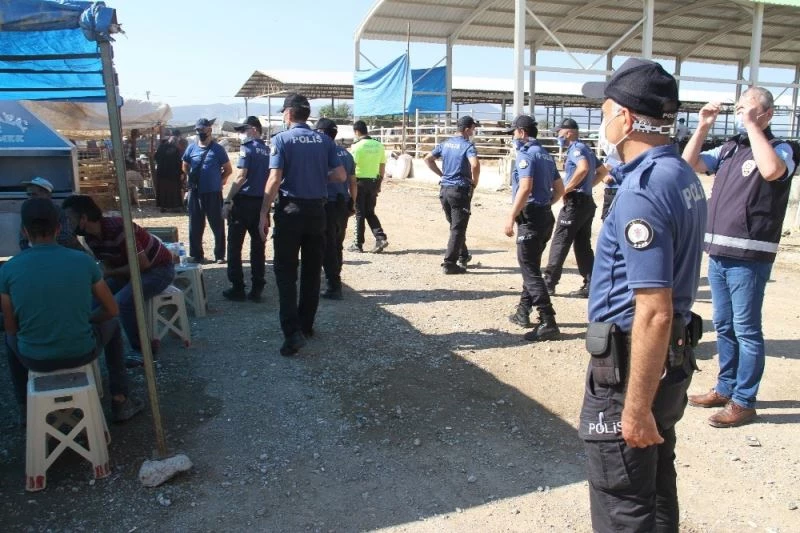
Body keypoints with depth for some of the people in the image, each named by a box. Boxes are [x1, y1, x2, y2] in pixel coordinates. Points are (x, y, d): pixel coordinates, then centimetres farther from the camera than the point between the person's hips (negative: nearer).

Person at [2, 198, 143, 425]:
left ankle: (25, 407, 45)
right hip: (81, 353, -1)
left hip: (34, 359, 1)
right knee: (111, 324, 31)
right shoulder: (83, 261, -9)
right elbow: (112, 310, 2)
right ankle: (121, 401, 30)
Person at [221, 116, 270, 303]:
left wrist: (227, 201, -13)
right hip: (262, 203, 6)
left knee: (235, 246, 3)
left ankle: (237, 289, 5)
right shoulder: (267, 151, 11)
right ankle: (256, 289, 11)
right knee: (258, 247, 8)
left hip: (243, 202, -6)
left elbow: (241, 177, -16)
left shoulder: (248, 148, -8)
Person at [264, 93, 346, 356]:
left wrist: (264, 213, -7)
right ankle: (306, 325, 23)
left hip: (290, 210, -4)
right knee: (312, 271, 13)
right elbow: (341, 176, 1)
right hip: (317, 210, 4)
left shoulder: (281, 140, -7)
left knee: (286, 273, -1)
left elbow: (274, 180, -14)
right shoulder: (324, 141, 4)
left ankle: (293, 332, -11)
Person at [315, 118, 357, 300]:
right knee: (337, 246, 18)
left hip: (327, 205, -6)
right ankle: (335, 281, 29)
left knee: (327, 247, 1)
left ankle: (334, 287, 1)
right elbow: (353, 183, 13)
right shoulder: (346, 153, 9)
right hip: (344, 205, 7)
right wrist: (353, 204, 22)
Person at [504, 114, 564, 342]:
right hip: (546, 215, 10)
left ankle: (548, 322, -12)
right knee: (531, 266, 19)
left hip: (530, 217, -10)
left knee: (530, 270, -8)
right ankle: (523, 312, 28)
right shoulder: (546, 154, 17)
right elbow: (559, 190, 20)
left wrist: (511, 216, -22)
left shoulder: (526, 153, -11)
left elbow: (525, 187, -24)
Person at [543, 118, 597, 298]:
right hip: (587, 201, 9)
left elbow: (583, 168, -30)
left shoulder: (576, 148, -11)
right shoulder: (586, 149, 18)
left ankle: (549, 283, -1)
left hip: (575, 201, -9)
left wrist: (566, 188, -22)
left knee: (560, 243, -4)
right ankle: (590, 285, 10)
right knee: (583, 245, 10)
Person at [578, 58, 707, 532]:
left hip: (633, 367, -10)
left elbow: (654, 312, -27)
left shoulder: (643, 191, -24)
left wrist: (636, 409, -22)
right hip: (673, 356, 10)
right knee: (658, 492, 24)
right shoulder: (684, 175, 7)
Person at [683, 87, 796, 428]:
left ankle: (744, 402, 10)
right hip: (717, 252, 7)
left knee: (746, 329, 0)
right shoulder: (727, 149, 14)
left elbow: (771, 170, -27)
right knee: (723, 326, 15)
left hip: (749, 256, -7)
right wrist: (703, 127, 3)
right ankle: (725, 389, 28)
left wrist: (752, 125, -19)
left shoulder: (779, 149, -5)